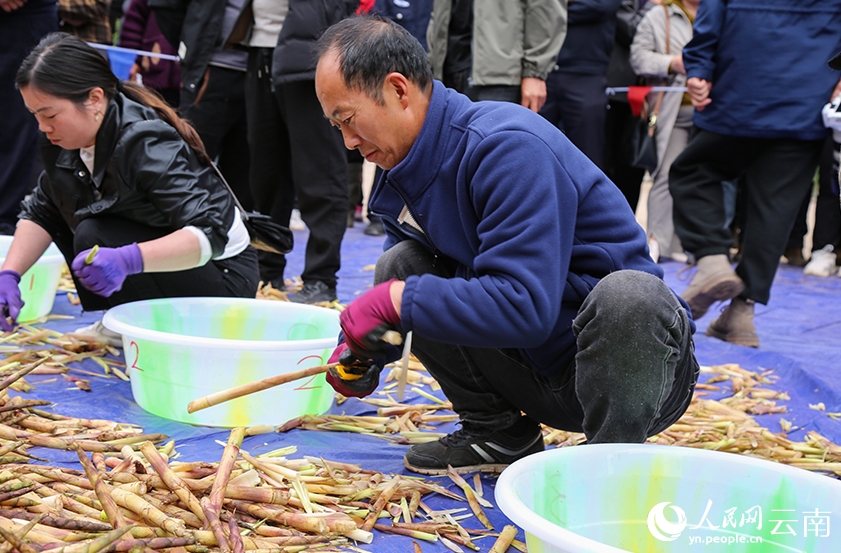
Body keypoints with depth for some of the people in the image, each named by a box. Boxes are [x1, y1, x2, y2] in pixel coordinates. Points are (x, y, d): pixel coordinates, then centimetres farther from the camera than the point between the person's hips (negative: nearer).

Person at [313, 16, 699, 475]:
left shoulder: (508, 147, -24)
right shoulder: (402, 172, 4)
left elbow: (524, 307, -33)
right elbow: (397, 291, 12)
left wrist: (398, 299, -25)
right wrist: (361, 351, -8)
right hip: (536, 371, 7)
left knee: (626, 293, -41)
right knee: (399, 264, -3)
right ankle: (497, 433, 7)